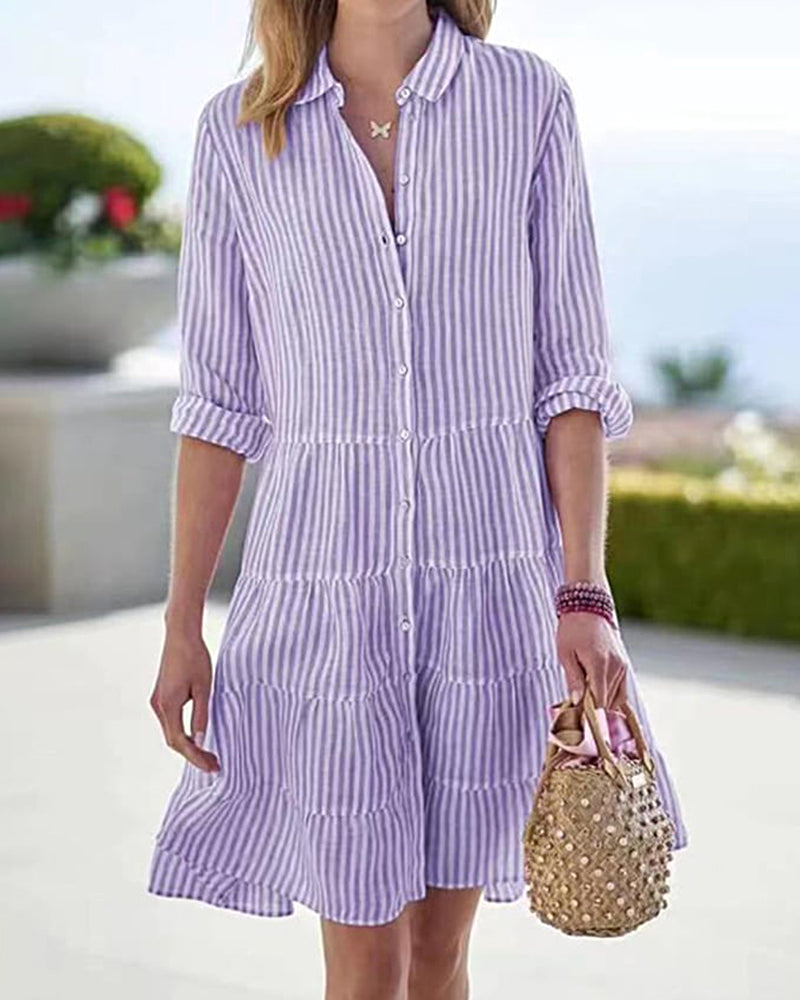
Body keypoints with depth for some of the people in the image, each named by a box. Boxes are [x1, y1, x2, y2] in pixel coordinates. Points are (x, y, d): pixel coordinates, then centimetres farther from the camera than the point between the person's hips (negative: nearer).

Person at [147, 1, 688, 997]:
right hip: (326, 576, 0)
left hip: (491, 568, 0)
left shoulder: (530, 102, -1)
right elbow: (220, 399, 4)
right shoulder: (239, 131, 1)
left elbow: (571, 372, -2)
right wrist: (181, 628, 2)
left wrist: (585, 599, -10)